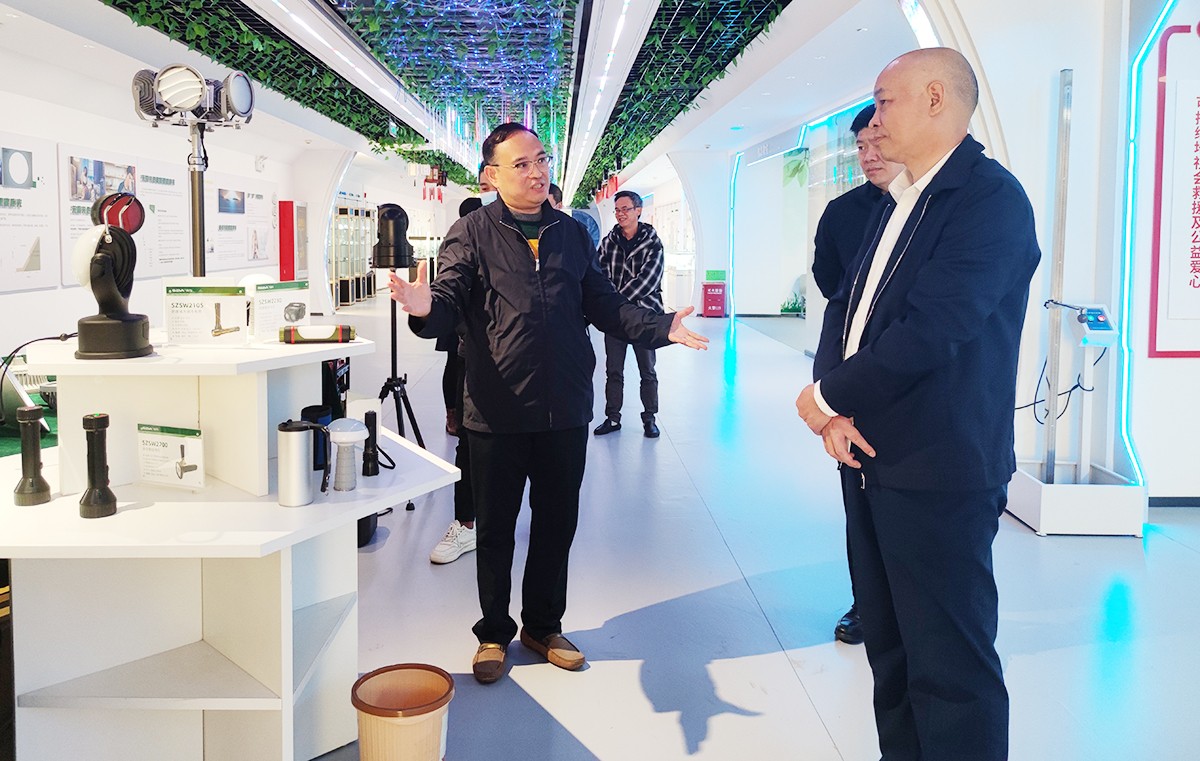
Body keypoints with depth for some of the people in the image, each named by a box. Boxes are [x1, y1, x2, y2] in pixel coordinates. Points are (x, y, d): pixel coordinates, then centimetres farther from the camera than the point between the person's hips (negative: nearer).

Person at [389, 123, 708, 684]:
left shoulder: (572, 234, 11)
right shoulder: (472, 234, -2)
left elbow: (603, 305, 10)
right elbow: (450, 302, -11)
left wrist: (659, 327, -3)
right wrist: (426, 309, -35)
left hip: (566, 410, 4)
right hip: (497, 412, -3)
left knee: (557, 525, 13)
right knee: (495, 529, 9)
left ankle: (544, 626, 33)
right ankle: (494, 633, 28)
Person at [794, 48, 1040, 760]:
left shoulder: (991, 198, -14)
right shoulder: (894, 205, 15)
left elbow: (929, 331, -24)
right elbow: (845, 307, 11)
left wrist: (826, 396, -12)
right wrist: (834, 410, -6)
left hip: (939, 474, -9)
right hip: (870, 460, 9)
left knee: (949, 667, 0)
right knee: (890, 648, 19)